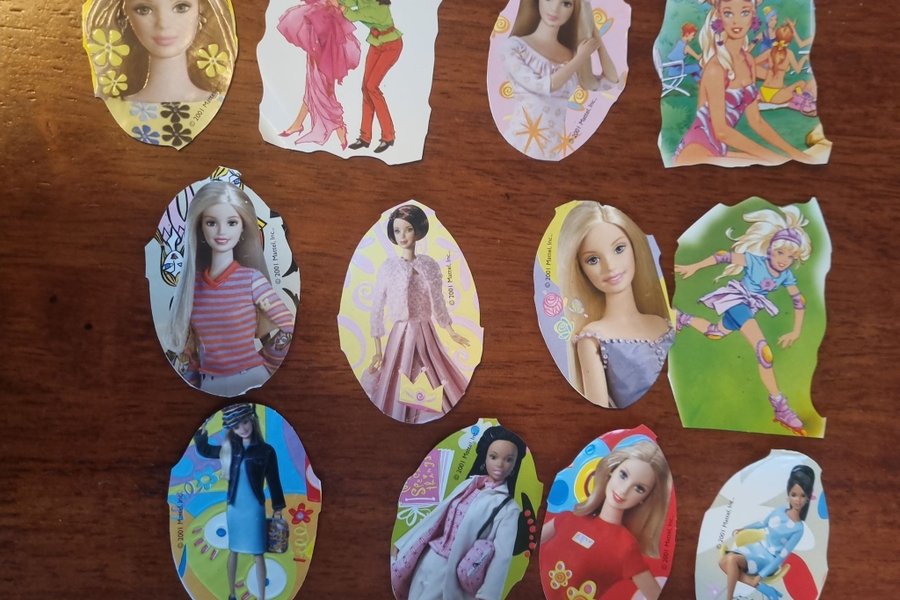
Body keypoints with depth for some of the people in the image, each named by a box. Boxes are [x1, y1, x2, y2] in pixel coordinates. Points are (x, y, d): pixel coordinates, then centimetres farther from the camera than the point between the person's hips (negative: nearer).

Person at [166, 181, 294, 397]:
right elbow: (188, 345, 9)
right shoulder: (191, 282, 1)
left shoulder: (252, 278, -11)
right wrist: (189, 385, 6)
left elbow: (289, 326, -8)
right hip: (209, 386, 4)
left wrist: (264, 366, 0)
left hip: (250, 380, -3)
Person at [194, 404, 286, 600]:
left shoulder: (266, 450, -8)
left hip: (254, 508, -4)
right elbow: (203, 450, 17)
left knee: (257, 554, -1)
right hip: (233, 507, 4)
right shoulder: (229, 448, 3)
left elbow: (273, 481, -3)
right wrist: (202, 431, 0)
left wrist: (277, 509, -4)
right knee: (233, 551, 14)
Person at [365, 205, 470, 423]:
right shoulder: (388, 267, -7)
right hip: (401, 334, -3)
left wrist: (452, 333, 17)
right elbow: (377, 310, -4)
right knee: (398, 384, 0)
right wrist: (378, 351, -7)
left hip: (426, 334, 3)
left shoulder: (430, 265, 1)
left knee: (433, 384, 8)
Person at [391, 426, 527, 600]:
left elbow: (502, 554, -20)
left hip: (451, 571, -5)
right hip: (427, 558, 5)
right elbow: (437, 515, 9)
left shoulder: (507, 507, -12)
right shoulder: (468, 484, 4)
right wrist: (401, 544, 11)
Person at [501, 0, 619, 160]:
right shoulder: (514, 45, -1)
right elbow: (543, 86, -13)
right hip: (520, 143, -3)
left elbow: (610, 81, 11)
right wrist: (581, 57, -3)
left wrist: (597, 37, 11)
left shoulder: (571, 55, 12)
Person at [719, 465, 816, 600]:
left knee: (732, 559, -33)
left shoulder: (798, 529, -14)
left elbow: (782, 556, -17)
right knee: (724, 562, -21)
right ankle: (759, 586, -19)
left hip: (768, 558, -6)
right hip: (756, 546, 6)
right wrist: (743, 529, 20)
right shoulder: (778, 512, 0)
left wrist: (761, 576, -21)